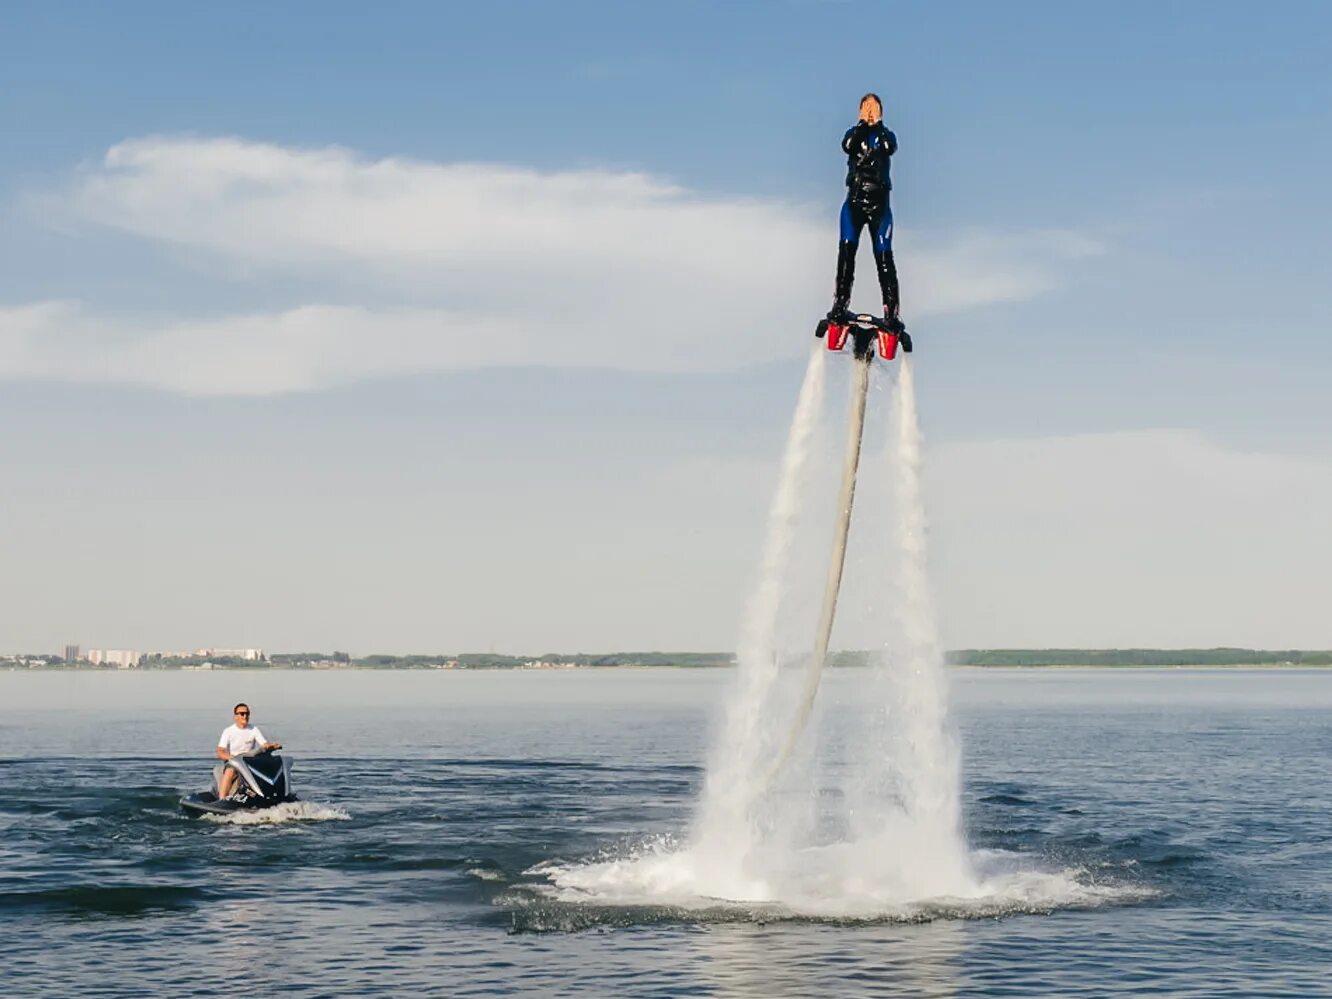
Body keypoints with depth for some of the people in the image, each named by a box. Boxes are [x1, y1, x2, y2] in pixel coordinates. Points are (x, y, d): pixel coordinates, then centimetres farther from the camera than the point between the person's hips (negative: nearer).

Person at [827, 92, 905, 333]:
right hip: (855, 201, 0)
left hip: (879, 203, 0)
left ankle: (891, 311, -12)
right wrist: (863, 122, -7)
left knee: (884, 256, -8)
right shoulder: (854, 133, 13)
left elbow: (890, 148, -12)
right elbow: (847, 146, -11)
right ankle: (840, 304, -15)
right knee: (846, 250, -13)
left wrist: (877, 123, -5)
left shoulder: (886, 135, 13)